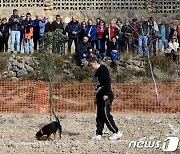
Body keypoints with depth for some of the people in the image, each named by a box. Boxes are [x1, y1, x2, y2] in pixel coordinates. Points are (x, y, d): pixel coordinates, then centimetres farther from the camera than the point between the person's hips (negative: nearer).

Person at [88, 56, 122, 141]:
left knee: (105, 115, -10)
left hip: (106, 96, -10)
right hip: (101, 96, 10)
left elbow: (107, 82, -18)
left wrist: (106, 94, -24)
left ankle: (116, 132, -4)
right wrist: (96, 96, 26)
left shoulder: (102, 69, -9)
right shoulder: (97, 72, 19)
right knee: (99, 115, 7)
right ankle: (98, 134, 7)